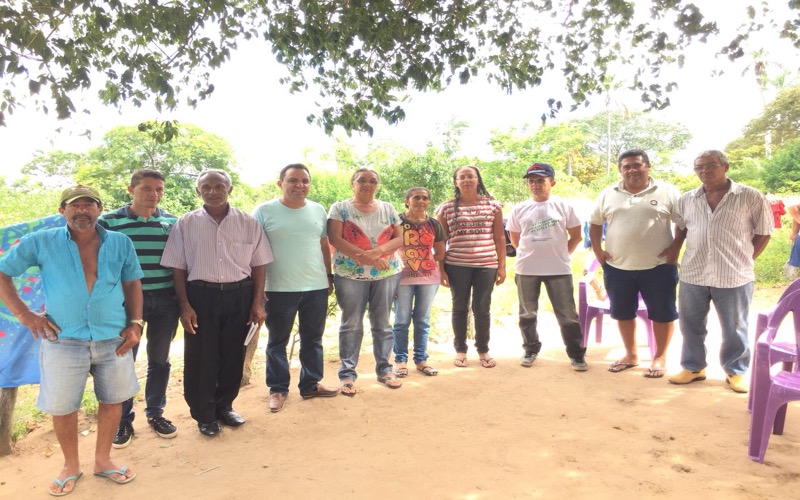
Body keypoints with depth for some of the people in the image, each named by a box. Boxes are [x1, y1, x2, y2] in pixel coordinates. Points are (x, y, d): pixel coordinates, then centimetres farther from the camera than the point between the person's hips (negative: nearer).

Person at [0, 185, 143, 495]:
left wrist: (135, 324, 0)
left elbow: (132, 283, 8)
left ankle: (103, 460, 35)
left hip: (114, 340, 2)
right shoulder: (40, 243, -4)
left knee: (113, 400, 13)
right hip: (63, 342, -1)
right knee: (62, 408, 10)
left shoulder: (120, 243, 0)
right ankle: (71, 466, 35)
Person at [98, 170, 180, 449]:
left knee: (160, 359, 12)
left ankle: (155, 413, 28)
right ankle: (123, 420, 22)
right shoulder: (108, 221, -2)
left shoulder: (173, 222, 5)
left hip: (165, 301, 2)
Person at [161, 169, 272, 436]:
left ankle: (224, 406, 32)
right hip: (201, 296, -1)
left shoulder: (248, 223, 3)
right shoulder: (185, 224, 1)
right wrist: (184, 305, -5)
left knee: (233, 355, 11)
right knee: (200, 357, 5)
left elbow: (258, 265, 4)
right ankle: (204, 415, 23)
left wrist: (258, 303, -1)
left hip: (239, 296, 1)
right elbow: (178, 268, 1)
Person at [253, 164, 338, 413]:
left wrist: (329, 276, 13)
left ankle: (311, 384, 28)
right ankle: (278, 389, 23)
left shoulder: (318, 210, 7)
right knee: (278, 341, 9)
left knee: (313, 339, 14)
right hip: (279, 289, -3)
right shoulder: (264, 211, -6)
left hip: (317, 287, 4)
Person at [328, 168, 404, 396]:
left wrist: (376, 251, -16)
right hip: (350, 275, -2)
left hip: (386, 274, 3)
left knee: (382, 323, 9)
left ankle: (384, 368, 21)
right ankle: (347, 373, 11)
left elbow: (399, 238, 4)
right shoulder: (340, 208, 1)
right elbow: (335, 239, -10)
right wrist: (369, 258, -17)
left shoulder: (388, 209, 9)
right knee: (351, 325, 2)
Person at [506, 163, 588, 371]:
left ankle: (576, 354, 15)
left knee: (567, 314, 3)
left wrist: (562, 254, 3)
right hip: (526, 269, 2)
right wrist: (531, 253, 8)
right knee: (527, 313, 12)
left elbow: (576, 235, 5)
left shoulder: (563, 206, -1)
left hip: (559, 269, -2)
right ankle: (530, 350, 27)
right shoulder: (520, 209, 3)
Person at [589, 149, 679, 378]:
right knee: (623, 312, 12)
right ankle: (631, 355, 28)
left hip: (658, 266, -3)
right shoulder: (608, 194, 6)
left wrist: (676, 249, -7)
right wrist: (598, 251, 4)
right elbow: (595, 224, 13)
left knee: (662, 313, 6)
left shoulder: (667, 192, -2)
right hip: (617, 267, 3)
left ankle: (660, 357, 21)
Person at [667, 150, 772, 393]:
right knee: (691, 326, 13)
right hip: (693, 275, 3)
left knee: (735, 329, 10)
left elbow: (763, 232, 1)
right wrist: (674, 251, 7)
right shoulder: (687, 199, 5)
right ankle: (693, 367, 29)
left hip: (734, 277, -3)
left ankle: (735, 372, 28)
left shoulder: (751, 197, -5)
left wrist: (745, 261, -2)